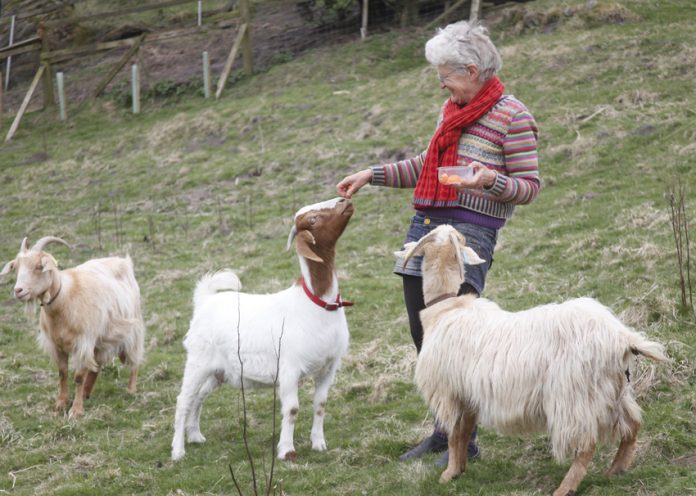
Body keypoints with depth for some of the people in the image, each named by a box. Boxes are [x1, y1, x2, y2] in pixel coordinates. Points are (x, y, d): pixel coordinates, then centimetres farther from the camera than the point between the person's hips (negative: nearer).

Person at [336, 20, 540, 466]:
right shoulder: (452, 108, 17)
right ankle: (444, 430, 19)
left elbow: (530, 187, -6)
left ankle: (465, 438, -2)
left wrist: (491, 179, -25)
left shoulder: (512, 116, -6)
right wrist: (372, 175, 23)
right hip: (425, 224, 8)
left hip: (470, 229, -8)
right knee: (422, 334, 7)